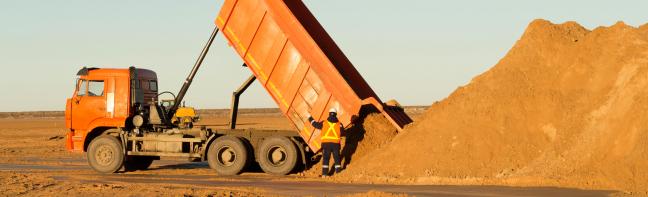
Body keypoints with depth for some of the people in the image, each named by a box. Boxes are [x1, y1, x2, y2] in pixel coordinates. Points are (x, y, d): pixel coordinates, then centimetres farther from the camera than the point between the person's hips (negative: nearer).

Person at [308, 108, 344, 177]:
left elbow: (315, 124, 12)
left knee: (325, 158, 4)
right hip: (335, 143, 0)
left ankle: (324, 173, 0)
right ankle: (338, 172, 9)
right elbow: (342, 132, 8)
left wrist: (310, 118, 26)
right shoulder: (339, 124, 3)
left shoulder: (324, 123, 3)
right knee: (337, 158, 10)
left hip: (326, 143, 0)